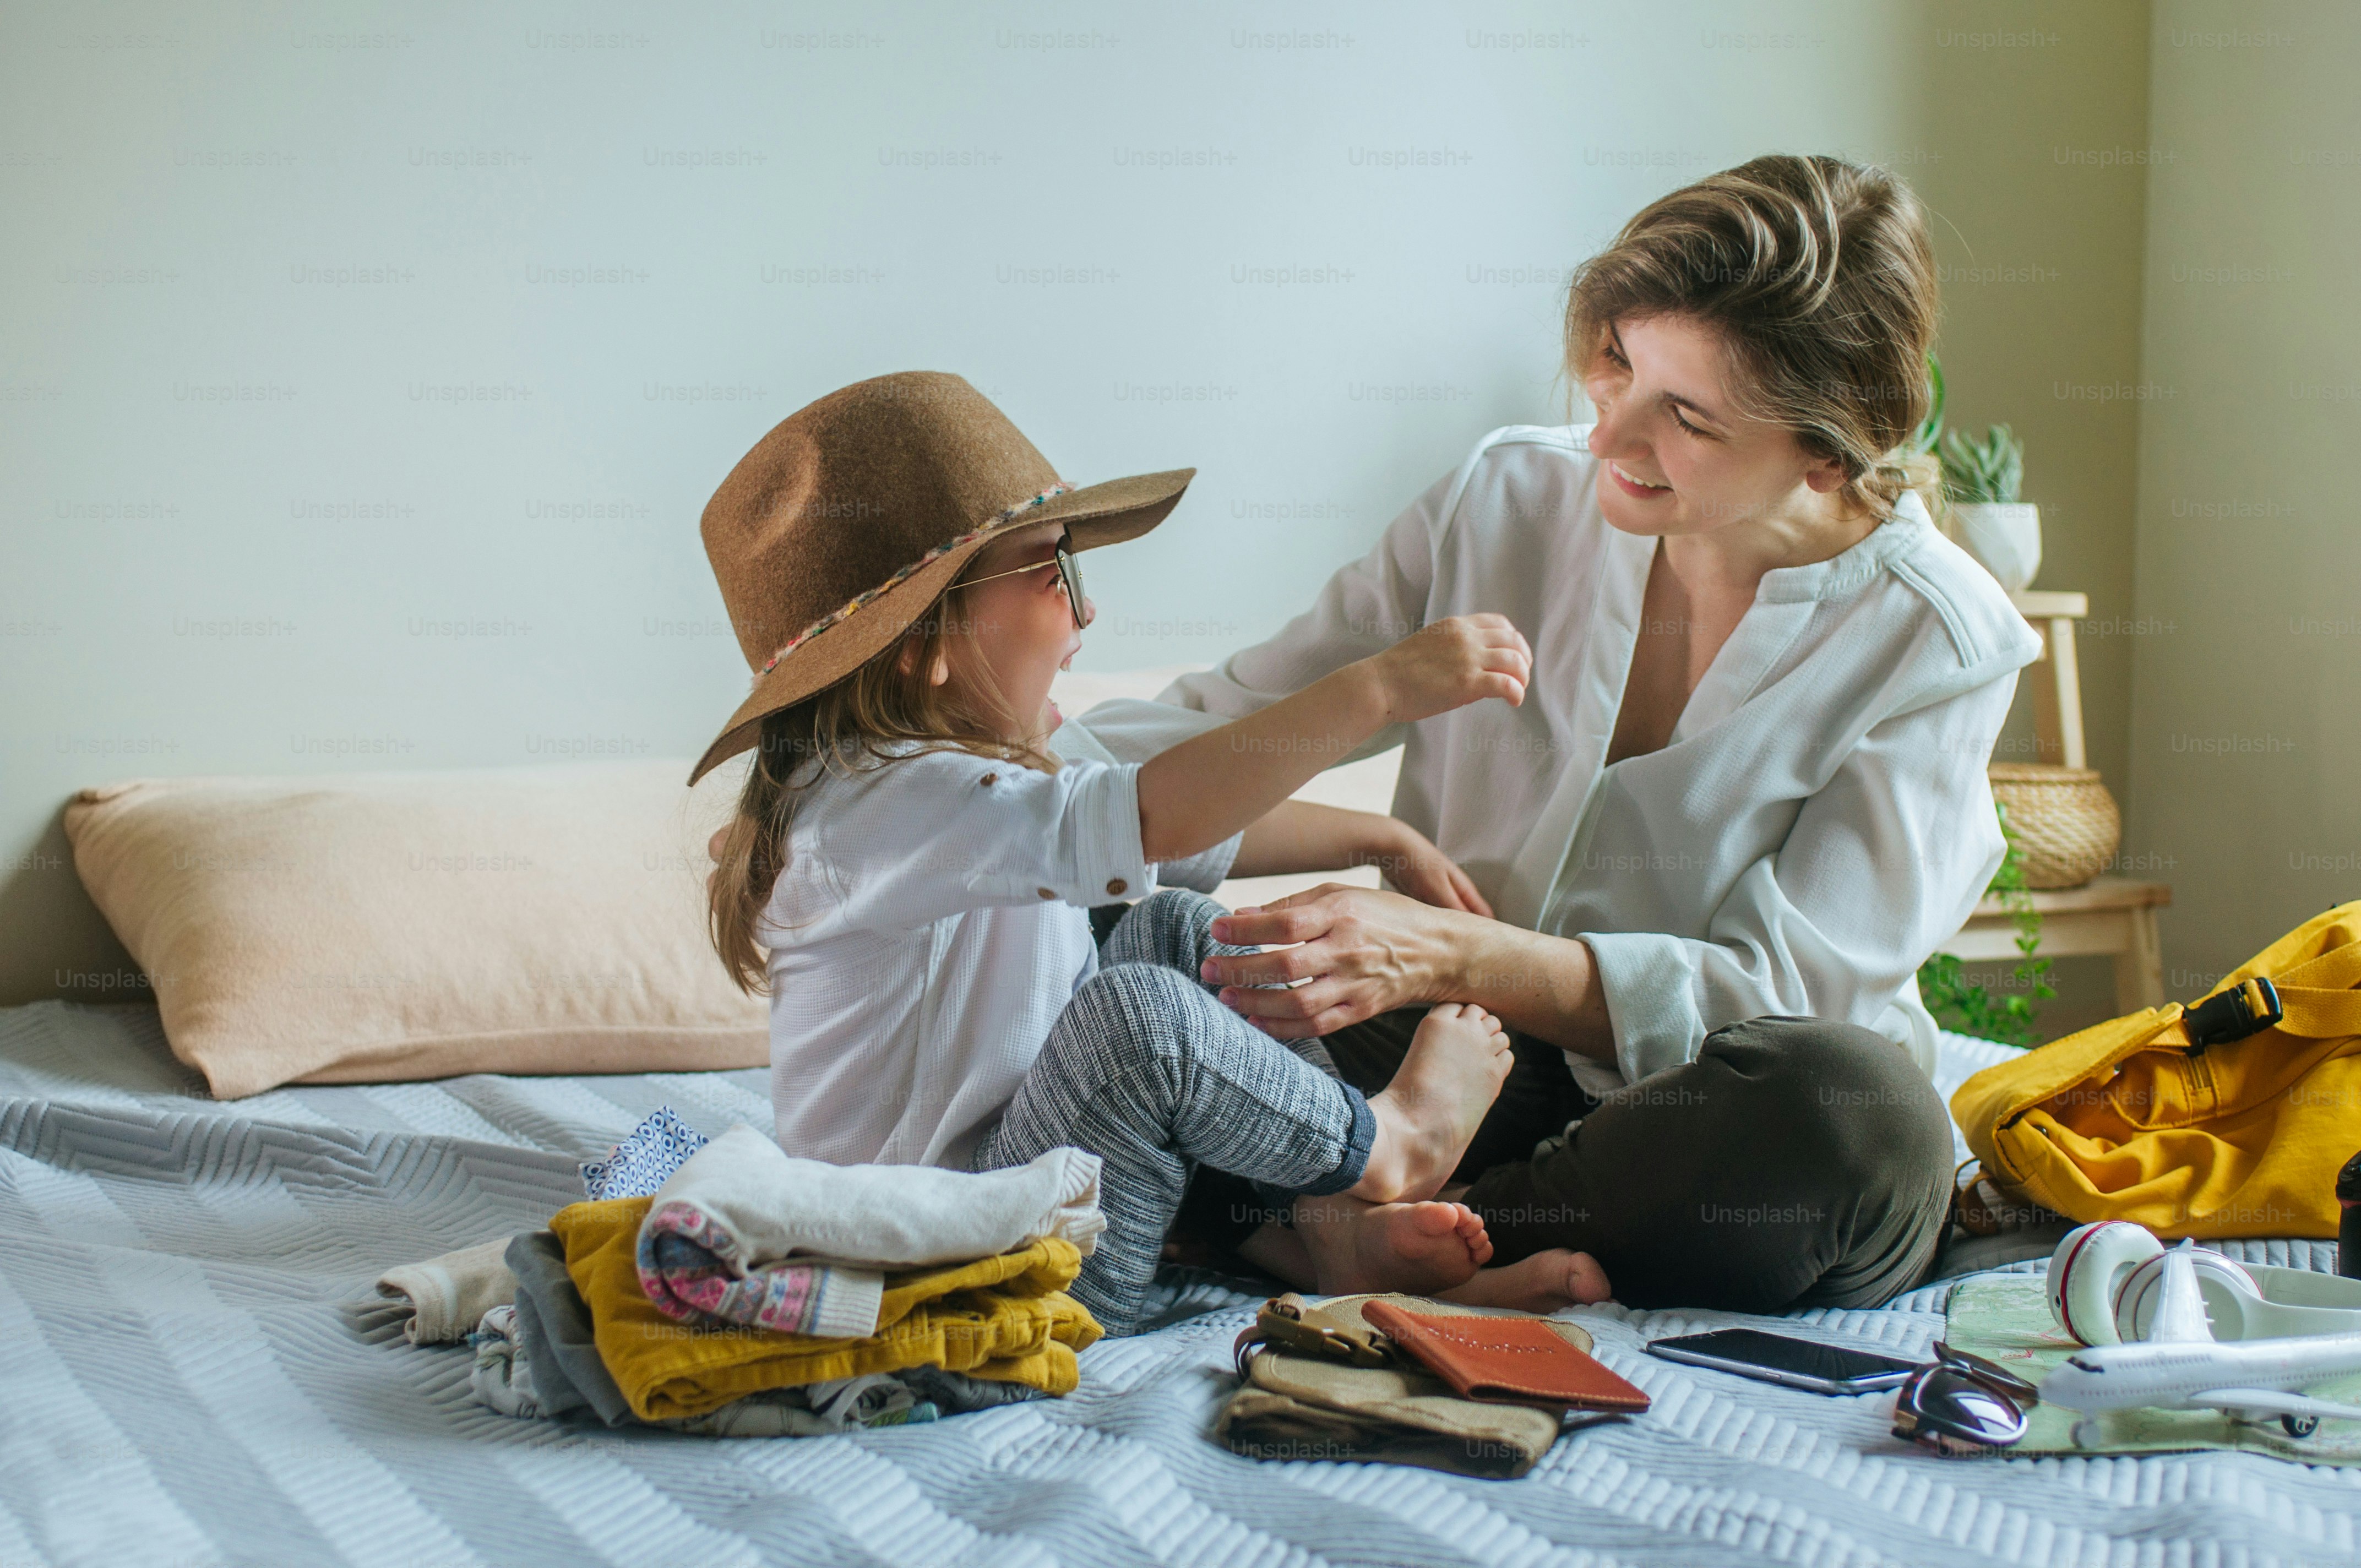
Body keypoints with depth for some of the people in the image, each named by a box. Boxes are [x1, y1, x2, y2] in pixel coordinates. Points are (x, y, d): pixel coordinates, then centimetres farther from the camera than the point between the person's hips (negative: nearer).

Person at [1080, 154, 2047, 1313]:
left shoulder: (1934, 643, -10)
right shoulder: (1508, 500, 0)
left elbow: (1790, 992, -18)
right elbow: (1234, 724, 7)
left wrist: (1453, 956, -32)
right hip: (1454, 1071, 3)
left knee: (1865, 1110, -39)